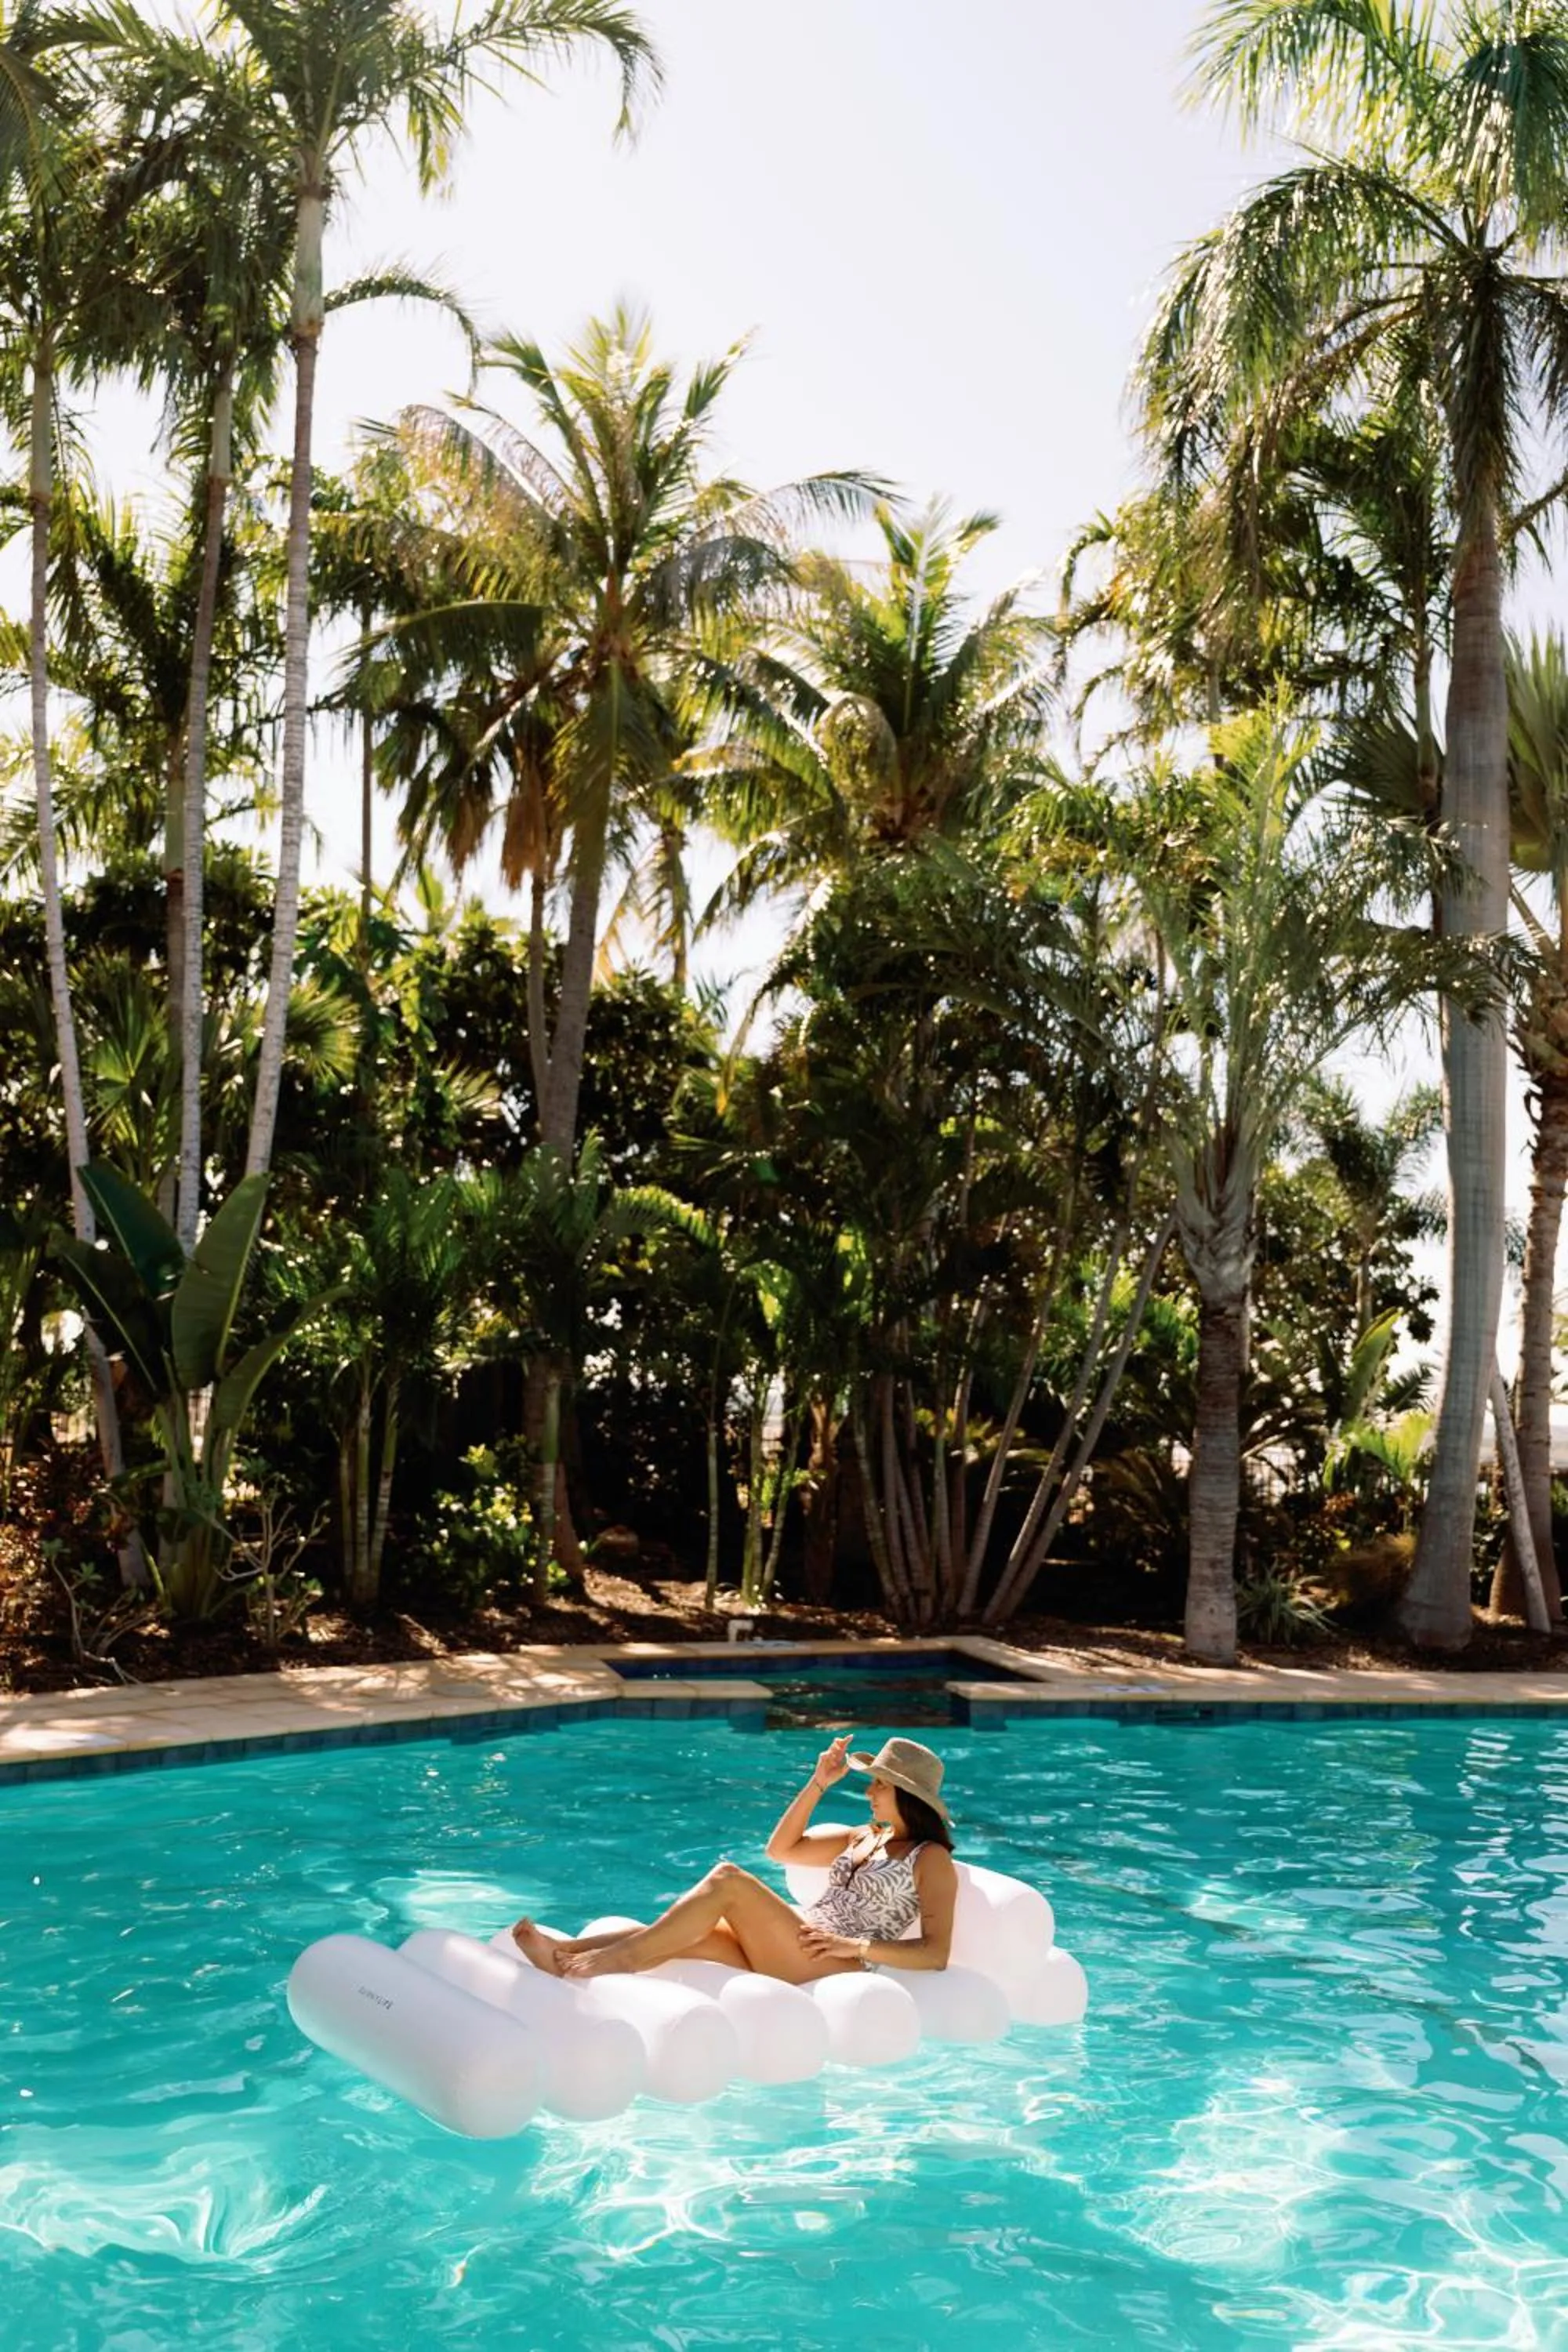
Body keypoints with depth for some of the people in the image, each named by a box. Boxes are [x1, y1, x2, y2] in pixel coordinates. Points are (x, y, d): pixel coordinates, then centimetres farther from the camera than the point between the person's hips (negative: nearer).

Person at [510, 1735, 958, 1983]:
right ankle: (566, 1954, -32)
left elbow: (936, 1954, -6)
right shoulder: (863, 1838, 26)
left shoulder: (931, 1859, 5)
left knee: (727, 1879, -25)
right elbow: (780, 1849, 27)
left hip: (834, 1966, -7)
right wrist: (818, 1784, 17)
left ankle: (613, 1958, -28)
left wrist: (857, 1947, -16)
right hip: (786, 1958, 7)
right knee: (689, 1937, -20)